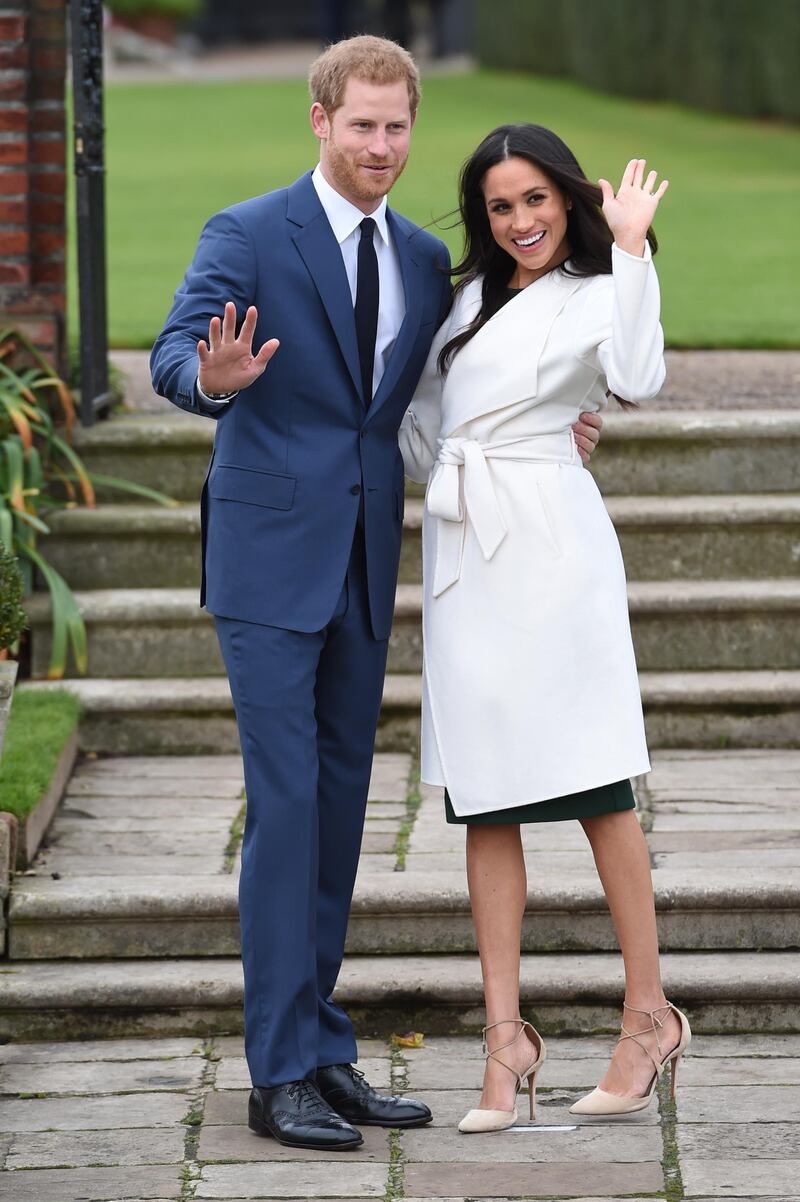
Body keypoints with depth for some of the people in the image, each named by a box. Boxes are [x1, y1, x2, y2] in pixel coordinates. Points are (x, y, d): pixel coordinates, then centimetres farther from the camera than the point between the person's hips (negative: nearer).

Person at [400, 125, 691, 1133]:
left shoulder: (595, 296, 0)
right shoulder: (470, 293, 18)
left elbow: (637, 380, -21)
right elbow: (423, 411, 29)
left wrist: (631, 246, -18)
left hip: (549, 540, -6)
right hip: (460, 548, 6)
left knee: (593, 782, -4)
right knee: (483, 801, 2)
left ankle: (649, 1012, 6)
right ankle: (506, 1037, 3)